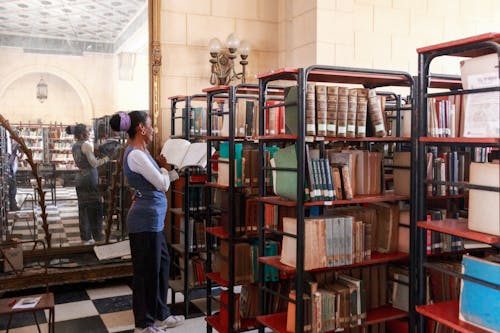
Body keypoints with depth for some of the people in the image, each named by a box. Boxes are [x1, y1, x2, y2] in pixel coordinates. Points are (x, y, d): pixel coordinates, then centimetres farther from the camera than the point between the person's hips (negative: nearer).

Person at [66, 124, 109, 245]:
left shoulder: (74, 147, 12)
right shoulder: (86, 145, -12)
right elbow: (94, 163, -15)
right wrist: (105, 159, 1)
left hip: (80, 178, 8)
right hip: (90, 177, -8)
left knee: (83, 208, 9)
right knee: (95, 208, 0)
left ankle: (85, 237, 13)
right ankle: (97, 237, 4)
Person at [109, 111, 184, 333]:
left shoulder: (140, 153, 12)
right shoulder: (136, 155, -19)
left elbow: (159, 181, 16)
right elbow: (163, 185, -17)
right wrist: (163, 167, 1)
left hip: (153, 219, 10)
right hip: (146, 220, -10)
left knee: (162, 263, 19)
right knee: (147, 270, 3)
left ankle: (161, 314, 34)